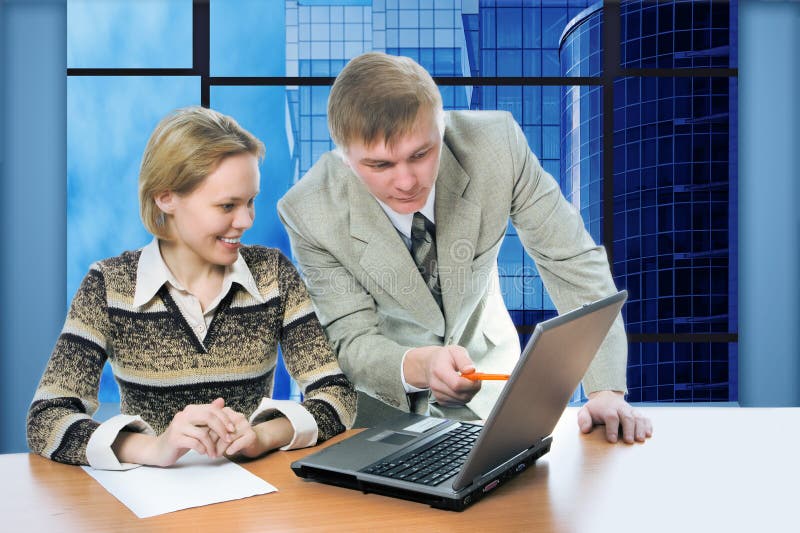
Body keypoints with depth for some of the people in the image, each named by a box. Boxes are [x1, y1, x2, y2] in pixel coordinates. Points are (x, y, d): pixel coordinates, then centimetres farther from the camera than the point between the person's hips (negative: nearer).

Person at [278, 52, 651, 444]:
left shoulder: (496, 143, -26)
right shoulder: (309, 213, -26)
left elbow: (572, 260, -18)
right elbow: (353, 341, -21)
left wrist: (606, 391, -25)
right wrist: (418, 367, -44)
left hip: (483, 369, 2)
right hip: (379, 395, -1)